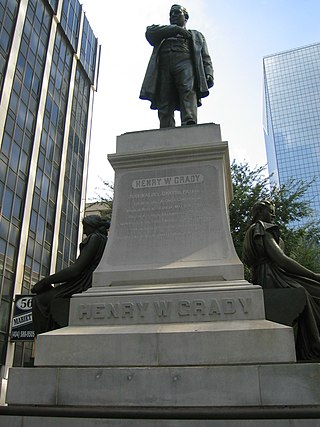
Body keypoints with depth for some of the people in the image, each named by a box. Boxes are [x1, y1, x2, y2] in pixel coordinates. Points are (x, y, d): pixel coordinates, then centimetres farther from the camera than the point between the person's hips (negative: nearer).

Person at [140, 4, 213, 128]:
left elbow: (205, 58, 21)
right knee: (164, 105, -20)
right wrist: (175, 29, 5)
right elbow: (150, 32, 13)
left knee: (189, 90, -32)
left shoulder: (196, 35, 35)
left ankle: (189, 125, -52)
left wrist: (208, 74, 1)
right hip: (163, 65, 1)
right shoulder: (162, 34, 37)